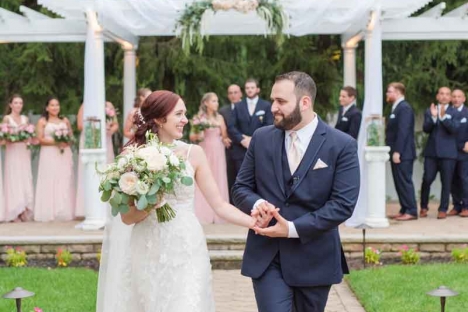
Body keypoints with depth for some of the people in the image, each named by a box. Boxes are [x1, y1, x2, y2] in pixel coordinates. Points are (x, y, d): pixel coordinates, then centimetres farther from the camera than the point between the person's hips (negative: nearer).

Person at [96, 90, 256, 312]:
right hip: (148, 255, 0)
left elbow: (219, 205, -3)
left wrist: (254, 222, -18)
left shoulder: (193, 153, 0)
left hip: (186, 253, 0)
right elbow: (127, 217, -2)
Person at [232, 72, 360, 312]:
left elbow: (343, 204, -13)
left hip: (314, 259, -1)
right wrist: (256, 204, -16)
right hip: (266, 256, 1)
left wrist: (293, 229, -18)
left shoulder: (342, 145, -7)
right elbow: (240, 187, 8)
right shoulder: (261, 138, 3)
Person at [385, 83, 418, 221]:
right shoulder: (396, 108, 17)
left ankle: (411, 211, -2)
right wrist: (393, 152, 14)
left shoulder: (404, 108, -13)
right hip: (396, 152, 10)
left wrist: (397, 152, -23)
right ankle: (404, 210, 16)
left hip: (402, 154, -10)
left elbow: (403, 131, -20)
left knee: (405, 182, -6)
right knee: (399, 182, 11)